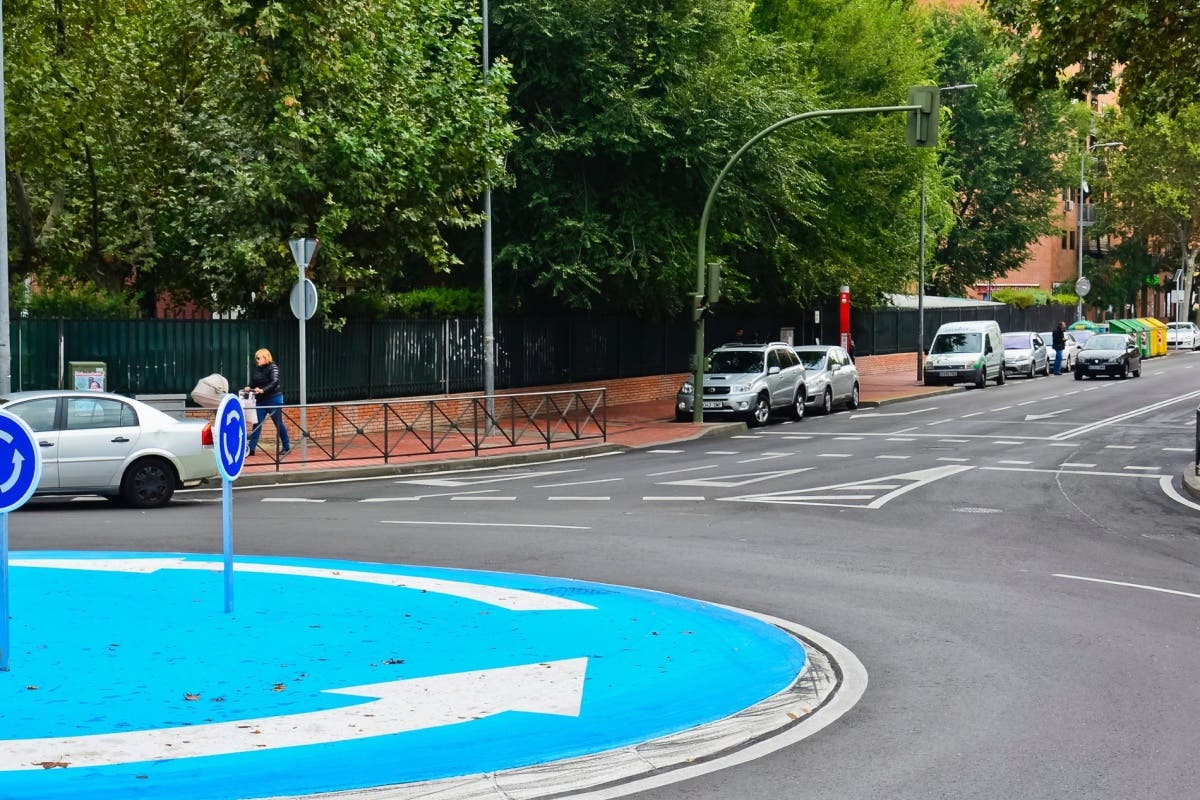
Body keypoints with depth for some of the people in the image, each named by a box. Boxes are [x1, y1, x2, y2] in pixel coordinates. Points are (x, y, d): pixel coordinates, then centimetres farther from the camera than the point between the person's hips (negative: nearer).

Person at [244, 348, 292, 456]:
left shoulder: (273, 367, -10)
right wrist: (249, 388, -9)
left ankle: (286, 447, 12)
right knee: (257, 424, 0)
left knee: (279, 423, 2)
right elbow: (254, 382, 13)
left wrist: (263, 390, -31)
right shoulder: (257, 369, 10)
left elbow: (274, 382, -20)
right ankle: (251, 448, 0)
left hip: (274, 398, -6)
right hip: (261, 400, 6)